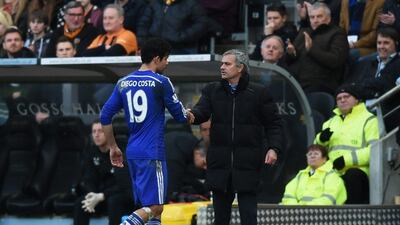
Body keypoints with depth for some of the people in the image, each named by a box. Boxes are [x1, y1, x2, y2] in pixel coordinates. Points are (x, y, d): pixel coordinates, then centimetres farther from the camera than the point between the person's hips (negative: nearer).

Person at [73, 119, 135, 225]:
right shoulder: (91, 153, -2)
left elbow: (124, 185, -28)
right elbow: (88, 180, 0)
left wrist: (101, 197, -35)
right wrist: (92, 195, -23)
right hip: (103, 195, 6)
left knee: (114, 201, -37)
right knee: (80, 203, -17)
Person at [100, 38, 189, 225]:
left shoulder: (123, 83, 10)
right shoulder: (161, 82, -7)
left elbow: (105, 116, 9)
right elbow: (180, 115, 0)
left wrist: (113, 147, 19)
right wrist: (189, 114, 24)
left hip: (132, 152, 7)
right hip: (152, 153, -7)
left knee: (154, 207, 13)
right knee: (154, 206, -7)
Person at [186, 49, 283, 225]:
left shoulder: (259, 93, 1)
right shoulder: (212, 91, 10)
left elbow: (274, 123, 3)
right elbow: (202, 111, -5)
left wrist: (273, 148, -10)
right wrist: (192, 115, -29)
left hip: (247, 162, -3)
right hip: (220, 162, 3)